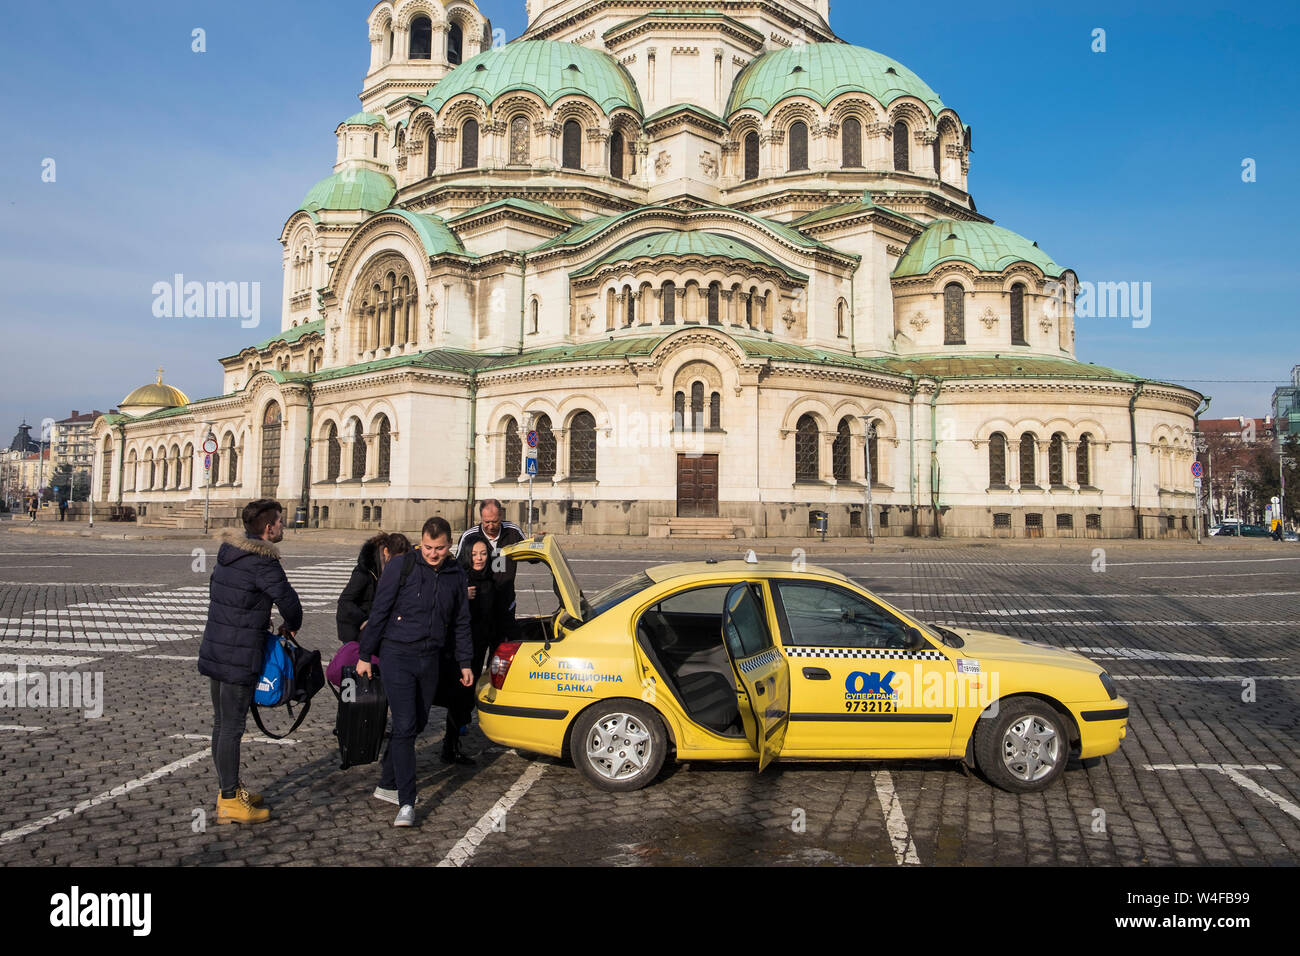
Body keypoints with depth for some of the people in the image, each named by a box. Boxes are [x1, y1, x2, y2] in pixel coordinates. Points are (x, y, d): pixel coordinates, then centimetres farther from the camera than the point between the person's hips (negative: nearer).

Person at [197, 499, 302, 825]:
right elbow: (289, 600, -18)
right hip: (239, 657, -9)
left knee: (222, 723, 16)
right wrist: (291, 626, 4)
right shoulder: (261, 562, -19)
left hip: (215, 649, 9)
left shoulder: (228, 553, 8)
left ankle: (229, 787, 30)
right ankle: (229, 802, 6)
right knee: (232, 727, -2)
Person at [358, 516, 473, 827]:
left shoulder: (456, 576, 6)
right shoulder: (400, 568, -7)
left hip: (430, 660, 5)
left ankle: (387, 784, 29)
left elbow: (461, 623, 15)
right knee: (404, 726, -11)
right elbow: (379, 612, -4)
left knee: (417, 724, 11)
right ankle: (406, 803, -8)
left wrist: (465, 662, 14)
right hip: (398, 656, -5)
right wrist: (365, 655, -3)